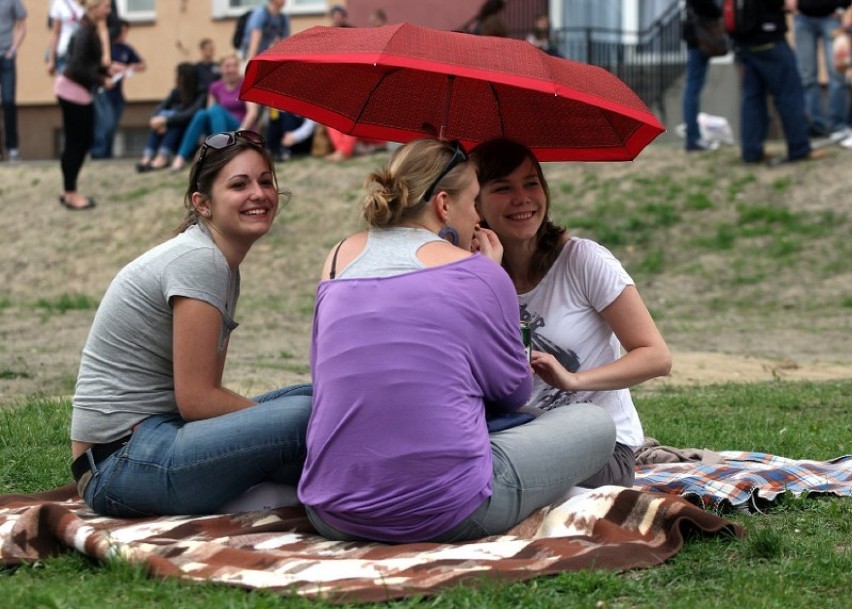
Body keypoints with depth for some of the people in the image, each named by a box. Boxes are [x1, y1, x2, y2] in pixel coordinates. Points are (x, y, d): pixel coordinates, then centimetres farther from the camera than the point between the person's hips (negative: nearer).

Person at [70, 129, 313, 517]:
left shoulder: (223, 265, 15)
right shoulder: (197, 261, -14)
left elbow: (205, 392, 11)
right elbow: (197, 400, -18)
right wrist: (284, 422, -9)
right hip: (123, 462, -10)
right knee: (305, 416, -23)